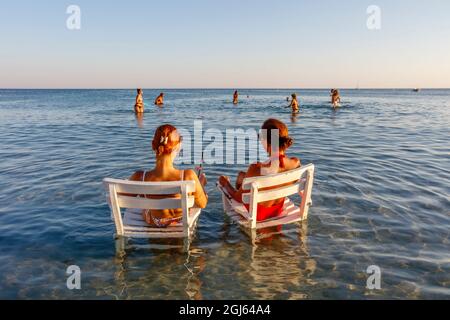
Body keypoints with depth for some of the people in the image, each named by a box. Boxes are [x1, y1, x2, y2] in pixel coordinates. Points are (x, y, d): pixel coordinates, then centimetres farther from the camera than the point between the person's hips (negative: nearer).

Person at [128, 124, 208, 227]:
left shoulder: (139, 177, -33)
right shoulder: (188, 176, -37)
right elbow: (202, 204, -18)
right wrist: (201, 183, 3)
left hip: (152, 223, 1)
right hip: (181, 222, -1)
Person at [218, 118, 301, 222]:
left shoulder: (256, 169, -38)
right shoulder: (296, 163, -24)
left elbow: (239, 198, -21)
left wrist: (226, 183, 0)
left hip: (257, 214, -4)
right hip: (279, 209, 4)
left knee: (241, 175, 24)